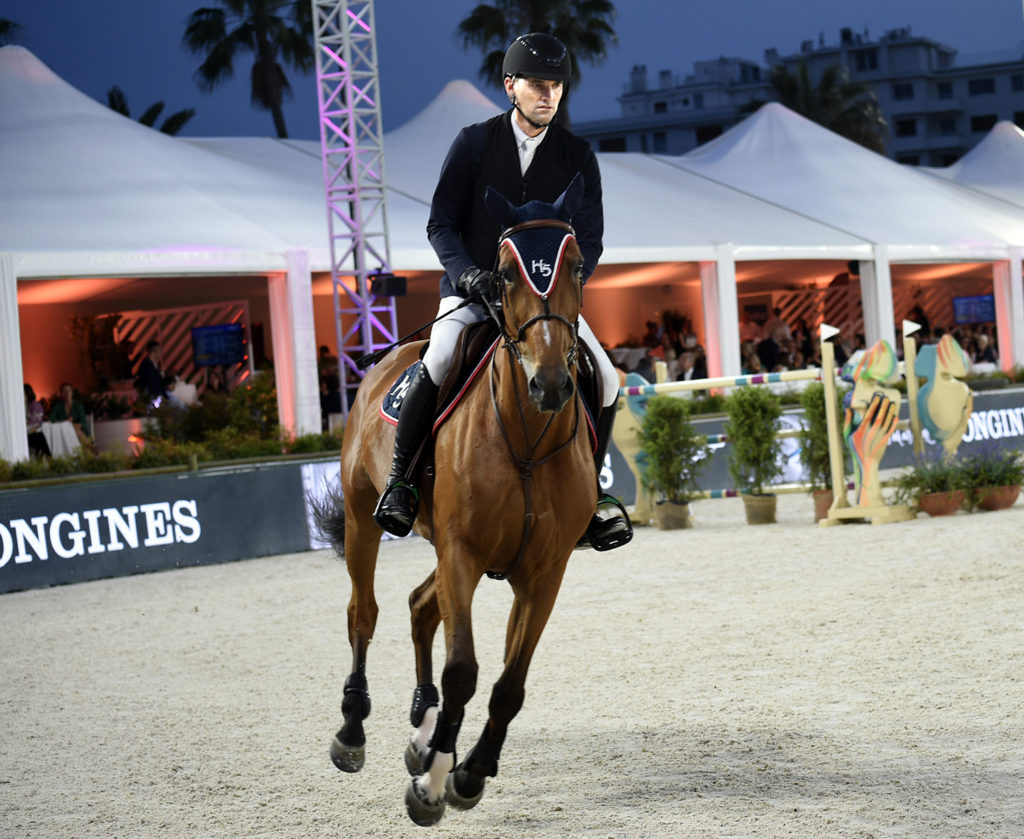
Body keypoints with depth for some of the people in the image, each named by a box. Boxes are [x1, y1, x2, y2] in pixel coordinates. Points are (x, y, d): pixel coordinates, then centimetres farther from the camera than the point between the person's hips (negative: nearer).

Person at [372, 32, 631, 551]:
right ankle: (400, 479, -10)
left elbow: (590, 240, 2)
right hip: (471, 292, -2)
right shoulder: (474, 143, -1)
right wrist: (468, 274, -19)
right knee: (435, 369, -29)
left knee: (605, 381, -16)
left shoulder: (577, 156, 4)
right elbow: (440, 223, -1)